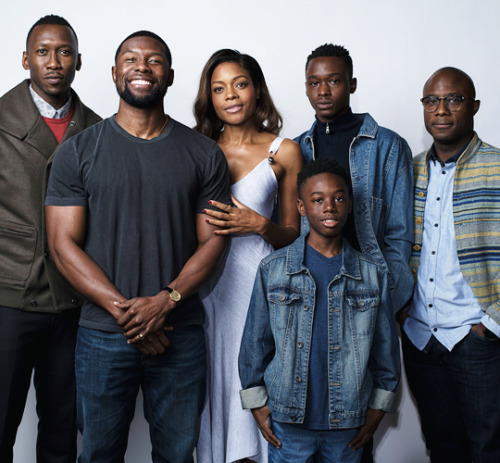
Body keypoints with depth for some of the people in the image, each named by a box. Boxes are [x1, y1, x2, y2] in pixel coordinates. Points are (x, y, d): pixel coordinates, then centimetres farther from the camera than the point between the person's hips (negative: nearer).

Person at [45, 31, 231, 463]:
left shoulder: (204, 154, 4)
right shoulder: (78, 152, 1)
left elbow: (213, 239, 1)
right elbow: (64, 242, -4)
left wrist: (165, 301, -13)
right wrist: (123, 310, -13)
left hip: (181, 333, 1)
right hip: (103, 334, 0)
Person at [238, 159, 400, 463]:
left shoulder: (373, 274, 1)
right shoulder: (273, 270, -1)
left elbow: (386, 346, 7)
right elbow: (255, 341, 4)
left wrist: (377, 409, 6)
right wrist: (257, 403, 2)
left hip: (348, 424, 1)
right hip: (287, 421, 0)